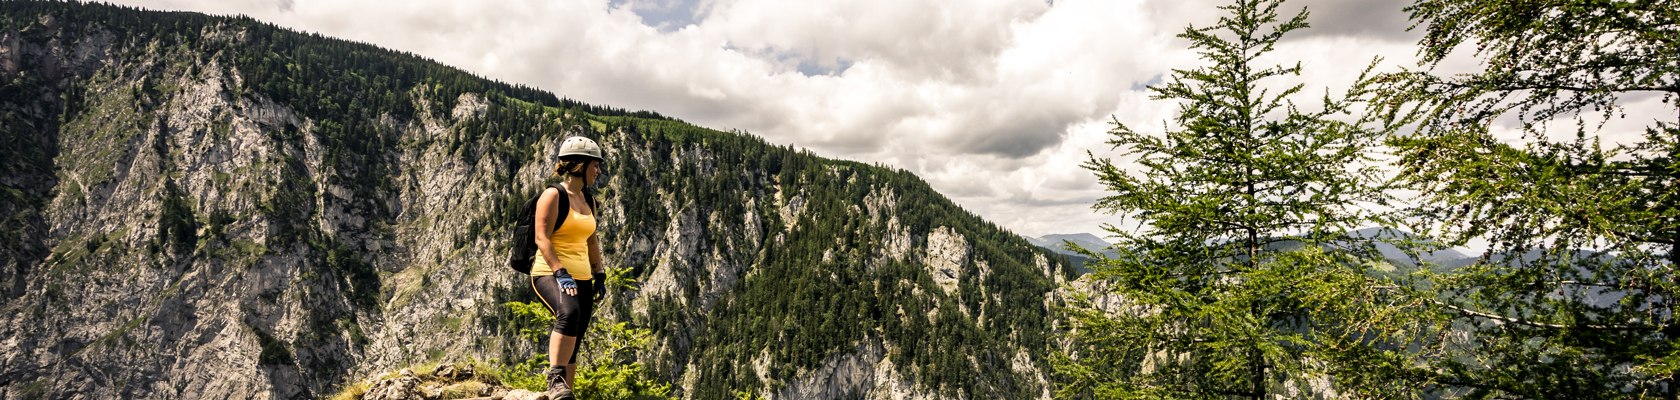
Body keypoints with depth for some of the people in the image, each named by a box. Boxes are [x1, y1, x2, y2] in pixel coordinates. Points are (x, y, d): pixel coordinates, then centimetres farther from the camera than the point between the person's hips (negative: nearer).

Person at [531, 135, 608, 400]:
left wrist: (599, 275, 14)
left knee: (572, 347, 5)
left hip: (582, 278, 8)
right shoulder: (553, 195, -7)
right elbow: (542, 238, -15)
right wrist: (560, 273, -25)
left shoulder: (589, 199, 15)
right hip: (549, 273, -8)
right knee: (569, 312, -36)